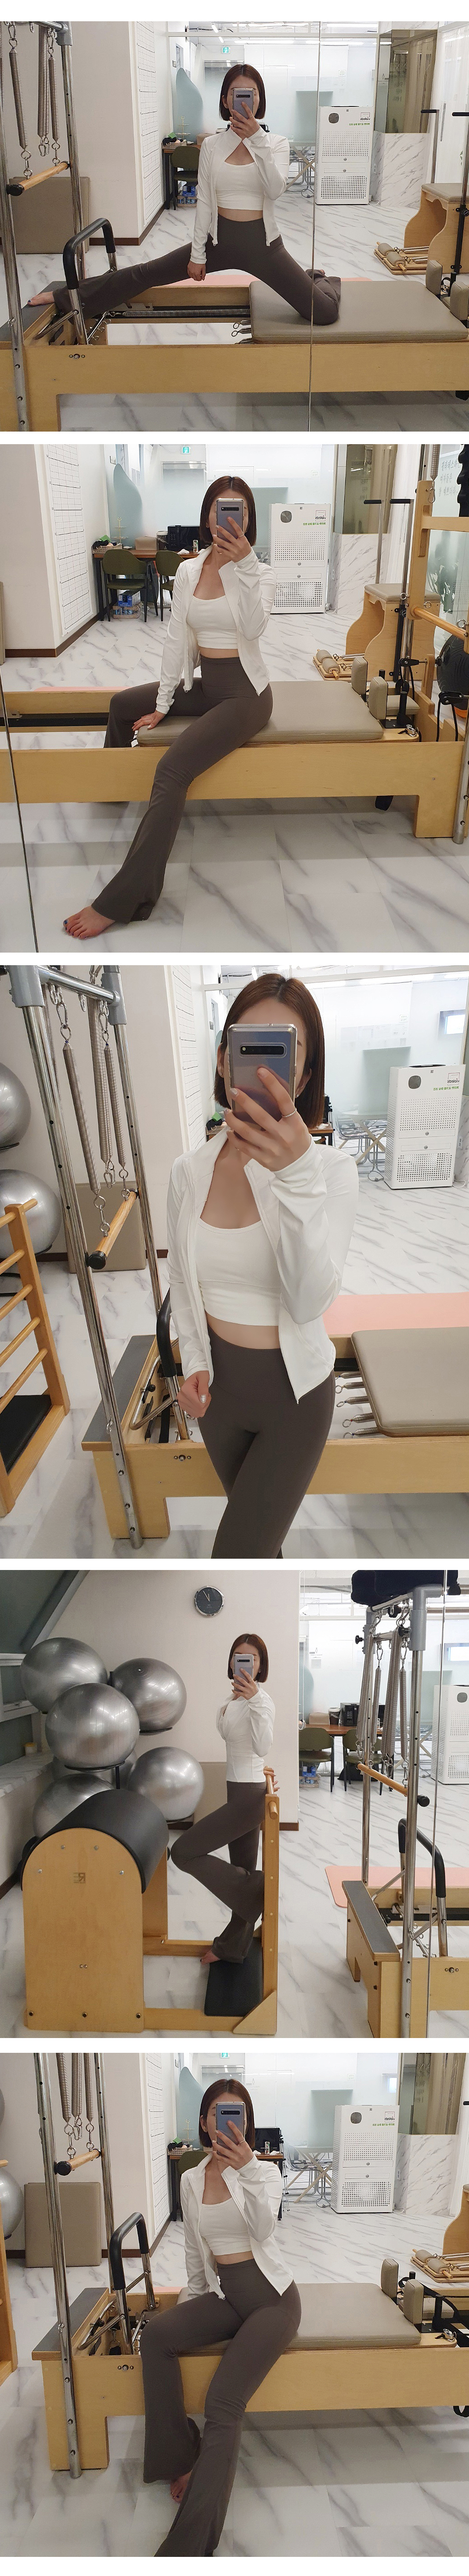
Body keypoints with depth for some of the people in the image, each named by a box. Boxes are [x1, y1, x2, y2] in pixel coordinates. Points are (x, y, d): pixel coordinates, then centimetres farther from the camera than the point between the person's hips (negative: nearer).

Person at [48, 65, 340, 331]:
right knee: (146, 274, 4)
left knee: (325, 313, -7)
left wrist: (257, 139, -30)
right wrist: (197, 254, -1)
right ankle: (64, 299, 15)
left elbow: (275, 190, -22)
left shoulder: (276, 143, -4)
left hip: (262, 243, -2)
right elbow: (204, 202, 3)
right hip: (220, 240, 2)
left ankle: (318, 280, 34)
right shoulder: (212, 145, 2)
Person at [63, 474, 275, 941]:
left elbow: (253, 628, -27)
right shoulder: (188, 571, 6)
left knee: (171, 769, -27)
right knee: (121, 705, 21)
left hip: (244, 692, -7)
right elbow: (177, 639, 6)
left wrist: (243, 563, -35)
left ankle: (121, 900, -33)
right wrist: (163, 704, 3)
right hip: (202, 684, 7)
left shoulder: (260, 574, -7)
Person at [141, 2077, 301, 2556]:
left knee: (223, 2404, -23)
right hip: (224, 2295, 5)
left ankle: (187, 2550, -24)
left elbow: (263, 2228, -22)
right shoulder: (191, 2179, 8)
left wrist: (246, 2169, -35)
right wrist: (194, 2302, 16)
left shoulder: (265, 2171, -3)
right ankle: (181, 2458, -13)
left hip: (272, 2296, -4)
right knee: (156, 2332, -25)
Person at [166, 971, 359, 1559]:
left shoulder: (332, 1170, -17)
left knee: (235, 1554, -5)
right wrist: (194, 1362, -7)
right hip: (217, 1380, 4)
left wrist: (296, 1175, -43)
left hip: (294, 1390, -4)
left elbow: (311, 1301, -30)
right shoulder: (188, 1172, -6)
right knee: (255, 1525, 23)